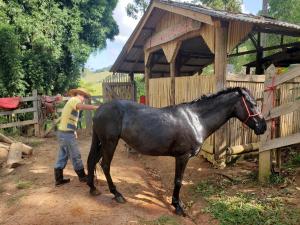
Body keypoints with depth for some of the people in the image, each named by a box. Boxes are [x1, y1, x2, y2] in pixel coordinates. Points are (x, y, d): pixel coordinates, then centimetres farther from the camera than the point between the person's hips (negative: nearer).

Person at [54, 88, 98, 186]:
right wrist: (96, 107, -38)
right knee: (76, 156, 3)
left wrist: (74, 131, 16)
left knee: (62, 156, 13)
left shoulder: (71, 102, 20)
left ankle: (58, 179, 20)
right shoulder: (74, 100, -10)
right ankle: (82, 176, 16)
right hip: (67, 134, -10)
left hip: (63, 132, 10)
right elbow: (81, 106, -35)